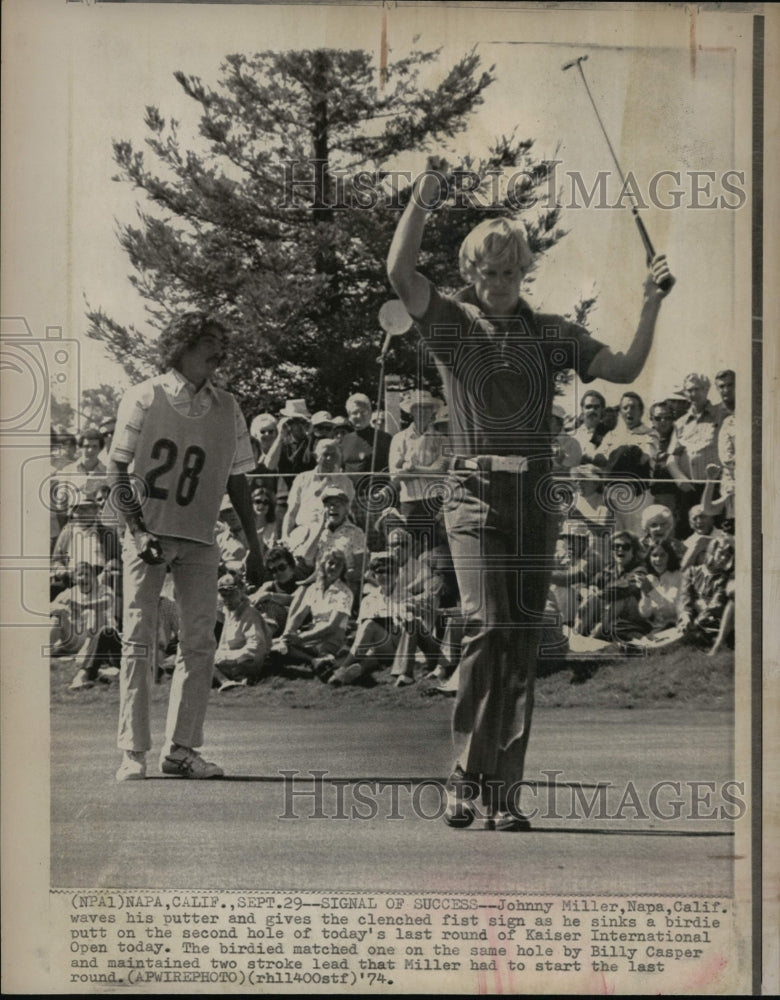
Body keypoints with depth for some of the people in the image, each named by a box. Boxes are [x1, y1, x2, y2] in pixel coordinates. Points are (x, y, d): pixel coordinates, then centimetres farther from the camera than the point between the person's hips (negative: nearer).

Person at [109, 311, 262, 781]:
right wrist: (137, 528, -14)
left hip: (200, 538, 4)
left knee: (200, 643, 0)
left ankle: (182, 748, 7)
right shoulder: (145, 398, -2)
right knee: (139, 641, -4)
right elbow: (119, 470, -3)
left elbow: (237, 479, 15)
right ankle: (134, 751, 0)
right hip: (148, 534, -4)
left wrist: (254, 544, 11)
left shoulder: (227, 408, 10)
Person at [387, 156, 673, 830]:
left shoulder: (551, 334, 14)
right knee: (487, 626, -18)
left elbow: (623, 370, 9)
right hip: (476, 494, -3)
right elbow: (400, 273, -9)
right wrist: (422, 199, -14)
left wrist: (651, 305, 1)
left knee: (524, 642, 2)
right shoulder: (452, 324, 6)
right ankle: (466, 778, -8)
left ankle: (505, 793, 6)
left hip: (535, 497, 3)